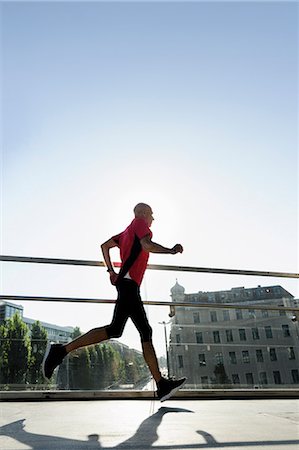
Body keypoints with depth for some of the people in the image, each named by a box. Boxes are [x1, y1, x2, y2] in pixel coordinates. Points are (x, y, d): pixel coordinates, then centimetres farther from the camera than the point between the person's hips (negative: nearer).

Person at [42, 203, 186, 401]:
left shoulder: (128, 231, 28)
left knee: (146, 332, 5)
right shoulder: (140, 223, 3)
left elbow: (105, 246, 29)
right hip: (129, 282, -10)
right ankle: (62, 350, -17)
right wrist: (171, 250, -7)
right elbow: (147, 245, -16)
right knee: (115, 329, -19)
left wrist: (111, 271, 24)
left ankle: (162, 385, 5)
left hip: (127, 282, 10)